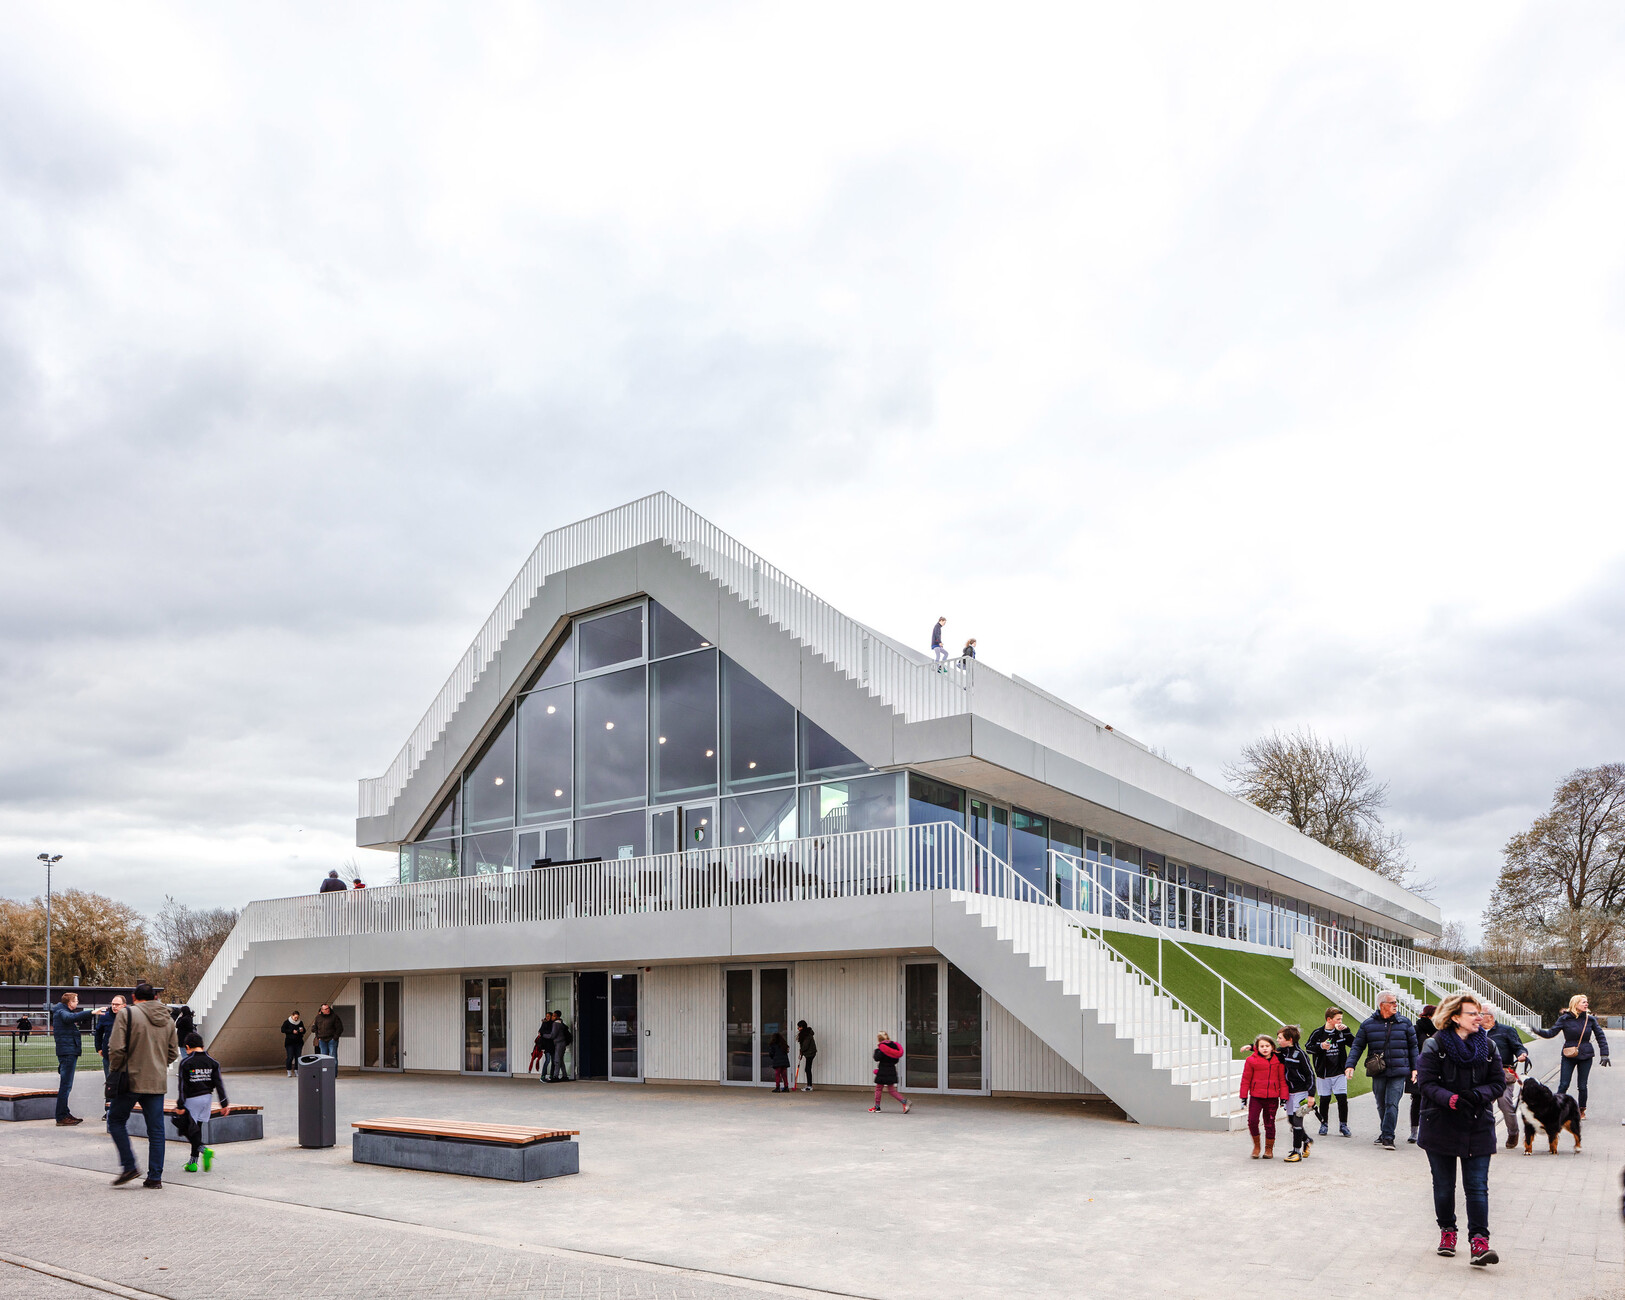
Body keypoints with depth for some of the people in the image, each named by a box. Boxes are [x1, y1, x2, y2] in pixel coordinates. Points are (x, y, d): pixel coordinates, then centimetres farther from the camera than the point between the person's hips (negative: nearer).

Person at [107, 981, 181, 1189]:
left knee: (116, 1121, 14)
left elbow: (116, 1048, -13)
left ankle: (129, 1166, 5)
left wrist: (116, 1070, 2)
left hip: (132, 1080, -4)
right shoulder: (168, 1020, 10)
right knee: (156, 1130, 8)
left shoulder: (127, 1014, -7)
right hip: (157, 1083, 4)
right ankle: (155, 1177, 9)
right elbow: (173, 1052, 13)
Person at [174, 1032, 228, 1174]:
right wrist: (224, 1102, 4)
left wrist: (180, 1105, -7)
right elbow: (219, 1083, 2)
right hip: (207, 1098, 5)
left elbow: (182, 1086, -11)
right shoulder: (212, 1062, 4)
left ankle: (204, 1150, -23)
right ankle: (193, 1162, 14)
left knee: (188, 1129, 0)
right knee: (198, 1127, 12)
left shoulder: (186, 1063, -8)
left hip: (192, 1100, -5)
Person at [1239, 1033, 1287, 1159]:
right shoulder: (1252, 1060, -2)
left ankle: (1269, 1148, 24)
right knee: (1252, 1120, -10)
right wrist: (1244, 1096, 1)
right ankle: (1256, 1145, 11)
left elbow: (1282, 1080, 6)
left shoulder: (1278, 1061, 2)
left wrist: (1283, 1097, 2)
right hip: (1255, 1097, -1)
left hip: (1272, 1098, 1)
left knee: (1269, 1123, 7)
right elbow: (1246, 1079, 3)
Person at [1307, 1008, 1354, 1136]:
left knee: (1342, 1098, -7)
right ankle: (1324, 1124, 22)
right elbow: (1309, 1047, 0)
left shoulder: (1342, 1032, 2)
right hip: (1323, 1073, -1)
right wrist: (1321, 1046, -17)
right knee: (1324, 1099, 5)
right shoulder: (1318, 1033, -4)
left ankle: (1343, 1125, 8)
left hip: (1339, 1072, 1)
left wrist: (1346, 1030, -14)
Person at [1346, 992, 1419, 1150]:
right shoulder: (1368, 1024, 3)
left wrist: (1414, 1068, 9)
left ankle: (1388, 1137, -8)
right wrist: (1350, 1065, -5)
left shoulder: (1404, 1023, 5)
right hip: (1378, 1072, 1)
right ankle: (1386, 1133, 26)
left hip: (1398, 1072, -1)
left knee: (1391, 1104, -10)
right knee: (1381, 1105, 9)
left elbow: (1413, 1046, 12)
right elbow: (1357, 1046, 5)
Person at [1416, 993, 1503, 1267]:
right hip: (1440, 1125, -1)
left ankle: (1479, 1240, -7)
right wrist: (1450, 1099, -28)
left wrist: (1477, 1095, -17)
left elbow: (1498, 1083, 3)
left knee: (1477, 1187, -6)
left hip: (1478, 1126, 2)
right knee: (1443, 1185, 11)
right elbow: (1426, 1082, -11)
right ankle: (1447, 1230, 29)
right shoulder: (1434, 1046, -7)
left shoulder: (1488, 1046, 4)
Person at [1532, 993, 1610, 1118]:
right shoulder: (1565, 1019, -4)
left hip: (1585, 1056, 2)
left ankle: (1582, 1110, 21)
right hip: (1569, 1056, -2)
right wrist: (1539, 1031, -25)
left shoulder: (1590, 1019, 2)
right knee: (1563, 1085, -5)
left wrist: (1604, 1054, 3)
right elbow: (1551, 1033, -6)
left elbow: (1601, 1036, 9)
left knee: (1582, 1086, 5)